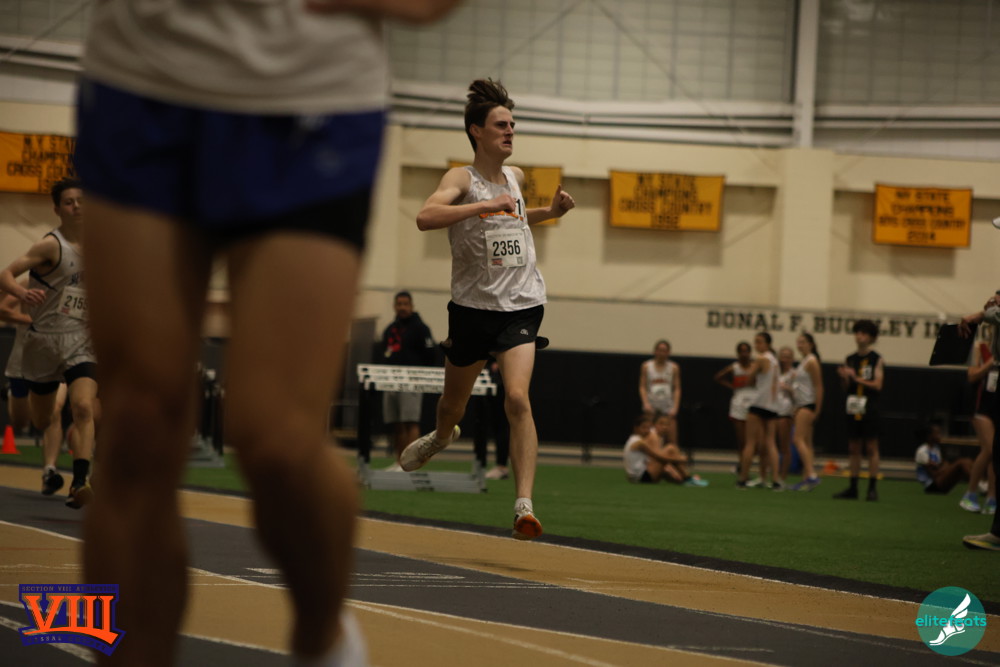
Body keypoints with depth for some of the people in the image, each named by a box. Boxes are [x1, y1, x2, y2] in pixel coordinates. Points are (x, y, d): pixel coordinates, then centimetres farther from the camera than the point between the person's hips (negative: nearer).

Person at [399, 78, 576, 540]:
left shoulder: (515, 178, 11)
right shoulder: (461, 178, -8)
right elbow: (426, 217, -29)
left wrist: (551, 212, 17)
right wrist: (487, 204, -33)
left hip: (520, 305, 2)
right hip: (472, 306, -2)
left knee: (517, 398, -19)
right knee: (454, 401, 16)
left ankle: (524, 504, -25)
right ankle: (441, 438, 54)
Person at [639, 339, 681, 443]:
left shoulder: (674, 367, 5)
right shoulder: (646, 366, 5)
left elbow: (677, 389, 3)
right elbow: (642, 387, 3)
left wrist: (675, 407, -8)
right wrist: (646, 403, -11)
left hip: (668, 407, 0)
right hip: (651, 405, 0)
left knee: (672, 438, -8)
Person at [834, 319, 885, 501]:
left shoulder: (876, 360, -1)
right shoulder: (850, 359, 12)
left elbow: (877, 384, -10)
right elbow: (846, 388, 13)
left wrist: (857, 378, -18)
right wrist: (843, 378, -8)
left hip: (869, 409, -5)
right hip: (853, 407, 5)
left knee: (871, 447, -3)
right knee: (854, 448, 7)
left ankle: (872, 488, -2)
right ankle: (853, 488, 9)